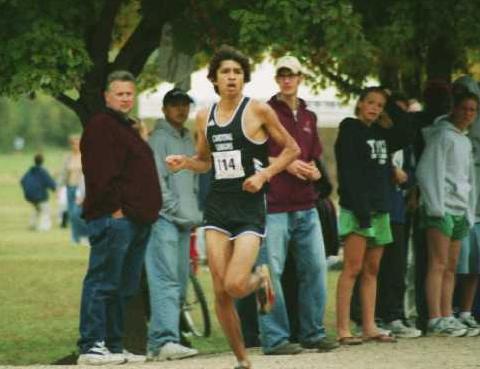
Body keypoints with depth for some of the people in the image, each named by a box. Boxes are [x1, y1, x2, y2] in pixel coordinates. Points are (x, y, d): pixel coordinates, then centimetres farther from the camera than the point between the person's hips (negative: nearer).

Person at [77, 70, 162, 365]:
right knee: (103, 283, -10)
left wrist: (146, 211, 18)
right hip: (113, 218, -10)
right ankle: (91, 346, -12)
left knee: (124, 288, 12)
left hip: (136, 220, 10)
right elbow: (100, 173, -17)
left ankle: (114, 346, 16)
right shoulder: (101, 126, -7)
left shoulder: (127, 129, 25)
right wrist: (114, 208, -20)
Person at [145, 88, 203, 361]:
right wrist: (178, 210, -12)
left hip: (185, 222, 8)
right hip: (165, 219, -8)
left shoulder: (189, 140, 19)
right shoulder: (160, 138, -5)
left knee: (180, 284, 7)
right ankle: (165, 341, -24)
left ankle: (160, 341, 11)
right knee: (166, 281, -16)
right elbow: (157, 182, -11)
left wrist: (195, 215, 12)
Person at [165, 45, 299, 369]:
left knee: (235, 286, -18)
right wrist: (184, 162, 4)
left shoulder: (258, 110, -4)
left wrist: (264, 175, -11)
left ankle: (261, 278, 19)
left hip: (250, 207, -4)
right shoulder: (205, 117, 10)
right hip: (217, 206, 4)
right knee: (220, 292, -2)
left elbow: (291, 149, 2)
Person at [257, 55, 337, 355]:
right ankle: (275, 338, -3)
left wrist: (314, 171, 2)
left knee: (316, 268, 4)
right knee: (271, 272, -7)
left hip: (306, 207, 6)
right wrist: (285, 164, -12)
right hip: (274, 205, -6)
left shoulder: (309, 117, 18)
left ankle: (313, 333, 14)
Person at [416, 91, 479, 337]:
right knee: (438, 264, -12)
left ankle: (447, 317, 10)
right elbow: (427, 171, -14)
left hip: (460, 212, 9)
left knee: (451, 268, 8)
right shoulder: (442, 135, -6)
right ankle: (435, 320, -15)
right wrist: (436, 207, -18)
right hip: (441, 209, -9)